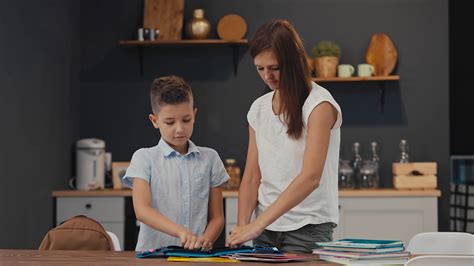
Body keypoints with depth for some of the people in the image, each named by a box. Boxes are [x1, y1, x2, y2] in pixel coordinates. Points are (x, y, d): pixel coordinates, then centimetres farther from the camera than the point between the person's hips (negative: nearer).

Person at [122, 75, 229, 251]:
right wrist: (181, 232, -23)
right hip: (153, 254, -2)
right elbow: (142, 210, -9)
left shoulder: (209, 158, 12)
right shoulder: (144, 158, 4)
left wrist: (204, 241, -9)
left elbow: (216, 217, 11)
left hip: (196, 256, 2)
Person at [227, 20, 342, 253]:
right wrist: (242, 225, -10)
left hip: (308, 227, -5)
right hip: (265, 227, 5)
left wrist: (257, 224, -27)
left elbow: (310, 177, -22)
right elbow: (252, 177, 8)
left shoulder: (319, 105, -11)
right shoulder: (258, 109, 8)